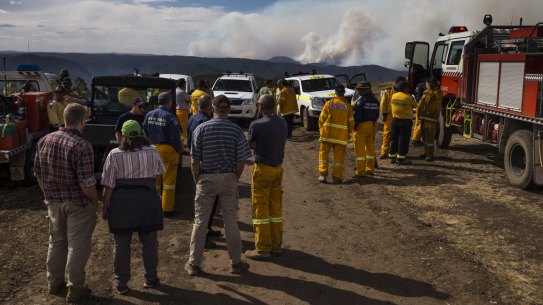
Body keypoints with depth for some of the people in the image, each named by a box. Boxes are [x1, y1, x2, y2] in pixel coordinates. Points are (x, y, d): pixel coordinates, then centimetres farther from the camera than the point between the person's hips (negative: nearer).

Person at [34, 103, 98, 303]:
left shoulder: (44, 140, -1)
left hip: (54, 201, 6)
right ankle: (74, 288, 18)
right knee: (77, 245, 7)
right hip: (78, 204, -6)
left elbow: (38, 173, 8)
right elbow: (87, 183, -22)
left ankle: (54, 282, 36)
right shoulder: (82, 146, -22)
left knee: (56, 241, 22)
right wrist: (95, 202, -6)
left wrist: (49, 194, 20)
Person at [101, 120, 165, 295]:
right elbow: (158, 173, 17)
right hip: (147, 201, 2)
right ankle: (150, 278, 26)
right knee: (149, 241, 13)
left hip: (121, 204, -1)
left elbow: (108, 186, -6)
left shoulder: (114, 155, -6)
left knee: (121, 244, 8)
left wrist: (104, 208, 3)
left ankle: (121, 284, 16)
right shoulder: (152, 152, 1)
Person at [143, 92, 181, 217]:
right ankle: (167, 209, 6)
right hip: (168, 150, -6)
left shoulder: (149, 115, 5)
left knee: (155, 180, 16)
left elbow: (145, 133, 11)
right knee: (168, 181, 2)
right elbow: (175, 137, -14)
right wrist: (178, 150, -1)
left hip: (153, 149, 6)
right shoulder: (171, 118, -15)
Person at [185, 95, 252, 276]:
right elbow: (241, 161, -6)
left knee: (200, 221, 9)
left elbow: (194, 161, -8)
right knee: (231, 221, 11)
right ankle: (236, 263, 21)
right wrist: (235, 178, 8)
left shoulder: (201, 129, -8)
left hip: (206, 179, -1)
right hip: (228, 179, 1)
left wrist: (197, 181, 5)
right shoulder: (236, 130, -6)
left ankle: (193, 264, 17)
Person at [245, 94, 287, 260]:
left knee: (260, 208, 1)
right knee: (276, 207, 13)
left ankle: (262, 249, 5)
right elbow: (282, 142, 10)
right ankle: (276, 245, 21)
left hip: (263, 168, -6)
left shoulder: (256, 125, -16)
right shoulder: (282, 122, 4)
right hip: (278, 167, 6)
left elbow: (250, 145, -5)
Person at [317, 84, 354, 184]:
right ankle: (336, 177, 6)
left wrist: (321, 129, 14)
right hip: (341, 135, 0)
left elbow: (322, 118, -2)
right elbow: (351, 122, 2)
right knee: (338, 156, 6)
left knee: (323, 153, 10)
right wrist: (349, 133, 16)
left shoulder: (329, 103, -3)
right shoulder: (347, 106, 0)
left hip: (327, 134, 0)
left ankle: (322, 174, 4)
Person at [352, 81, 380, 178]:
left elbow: (357, 115, -16)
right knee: (370, 148, 16)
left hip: (361, 126, -7)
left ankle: (360, 172, -2)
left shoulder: (361, 100, -14)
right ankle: (370, 169, 24)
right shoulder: (375, 100, 9)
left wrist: (354, 126, -9)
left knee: (360, 149, -3)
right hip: (372, 126, 8)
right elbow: (377, 115, 12)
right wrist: (373, 122, 17)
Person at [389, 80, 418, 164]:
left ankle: (392, 157, 17)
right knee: (403, 139, 0)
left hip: (395, 120, 6)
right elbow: (415, 105, -1)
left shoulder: (393, 96, 2)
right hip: (406, 120, -6)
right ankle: (400, 158, -1)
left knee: (394, 139, 12)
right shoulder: (408, 97, -14)